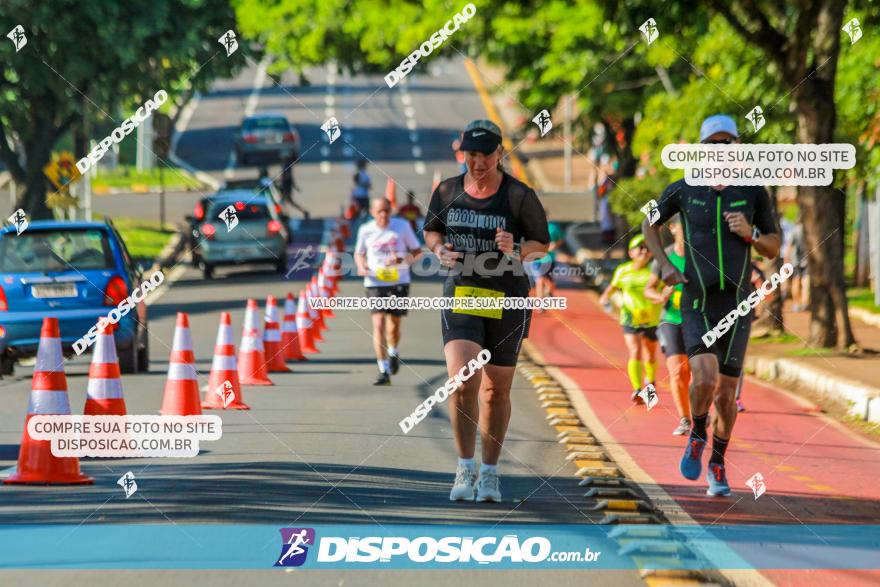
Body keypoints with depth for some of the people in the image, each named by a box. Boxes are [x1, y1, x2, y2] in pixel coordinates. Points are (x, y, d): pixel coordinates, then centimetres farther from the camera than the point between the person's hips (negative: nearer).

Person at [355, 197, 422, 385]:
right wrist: (361, 266, -6)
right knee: (378, 325, -14)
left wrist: (401, 259, -17)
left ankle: (393, 353, 44)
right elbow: (359, 253, 16)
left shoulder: (402, 226, -4)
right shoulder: (365, 230, 1)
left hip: (399, 282, 0)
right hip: (375, 283, 0)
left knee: (393, 326, 10)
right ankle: (384, 371, -14)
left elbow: (417, 251, 2)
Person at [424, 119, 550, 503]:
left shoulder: (519, 196, -5)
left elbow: (542, 243, 2)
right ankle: (465, 468, -4)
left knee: (496, 391, 8)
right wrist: (440, 249, -4)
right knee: (462, 381, -17)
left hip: (507, 298, -1)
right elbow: (431, 230, 18)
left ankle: (489, 472, 24)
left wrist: (517, 251, -19)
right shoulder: (447, 191, 3)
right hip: (460, 294, 1)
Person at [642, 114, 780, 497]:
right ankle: (697, 436, 7)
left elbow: (773, 249, 8)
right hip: (697, 304, -1)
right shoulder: (683, 190, -2)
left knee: (727, 391, 4)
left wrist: (750, 234, -13)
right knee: (705, 378, -23)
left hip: (737, 305, 1)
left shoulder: (754, 193, 0)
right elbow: (650, 224, 16)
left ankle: (717, 465, 26)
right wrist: (664, 265, 1)